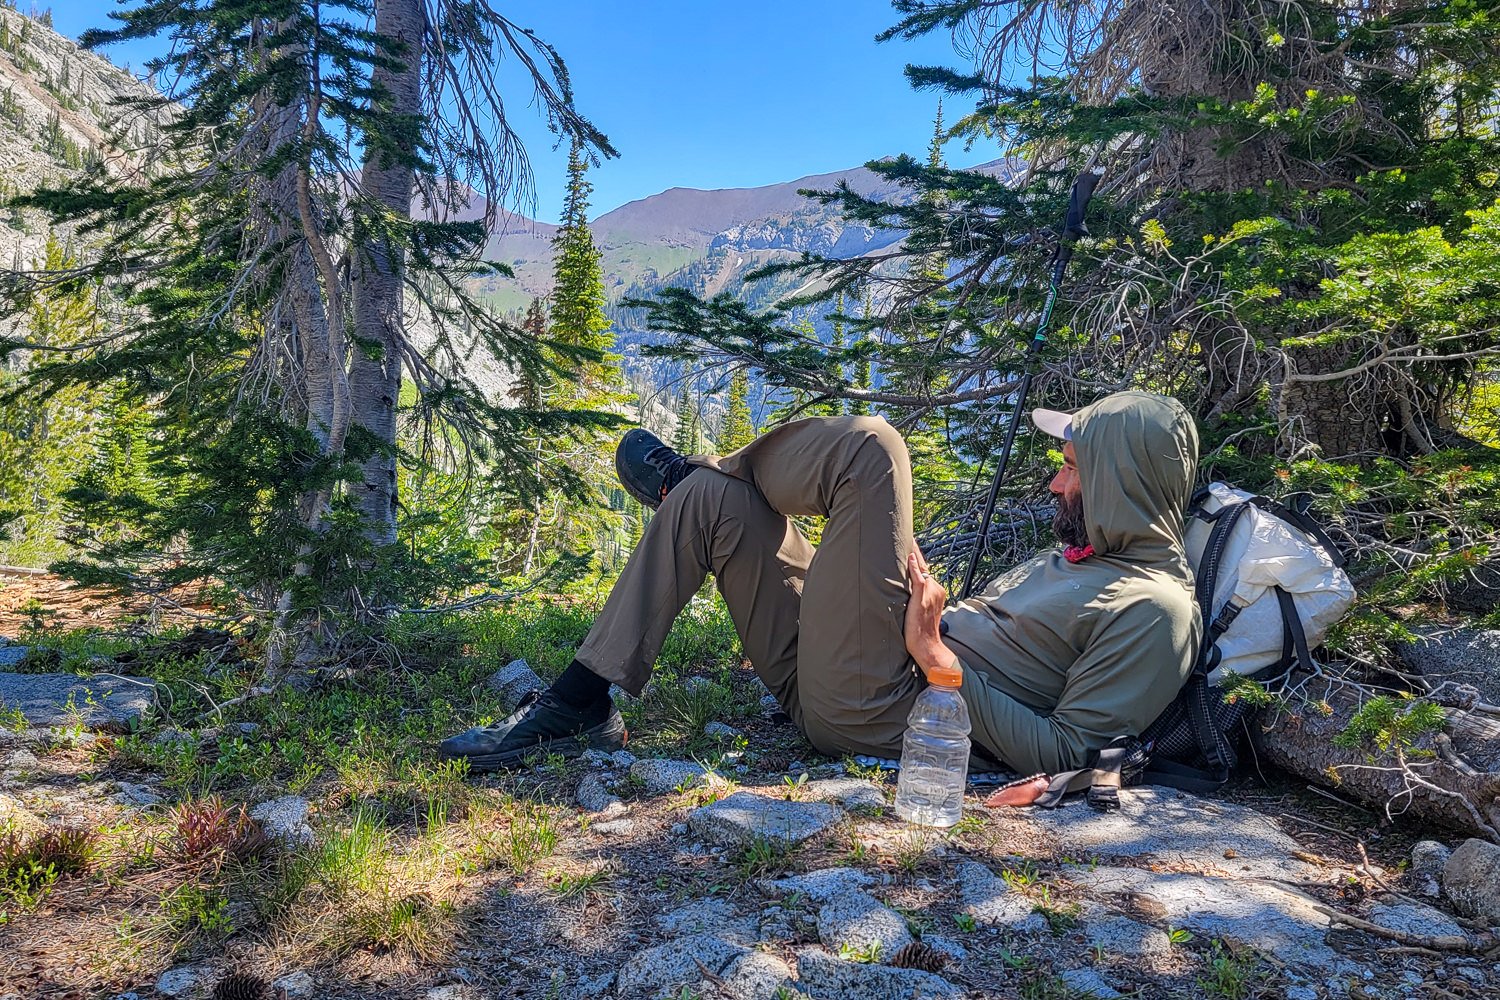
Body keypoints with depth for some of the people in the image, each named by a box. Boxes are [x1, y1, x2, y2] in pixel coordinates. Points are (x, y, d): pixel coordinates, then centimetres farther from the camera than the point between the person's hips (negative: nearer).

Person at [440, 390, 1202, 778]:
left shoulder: (1154, 610, -8)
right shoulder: (1077, 557, 20)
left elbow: (1065, 756, -16)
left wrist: (939, 660, -19)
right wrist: (935, 610, 10)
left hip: (871, 714, -10)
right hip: (827, 680, 10)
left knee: (869, 443, -18)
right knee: (708, 500, 4)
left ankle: (681, 474, 11)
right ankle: (580, 705, 3)